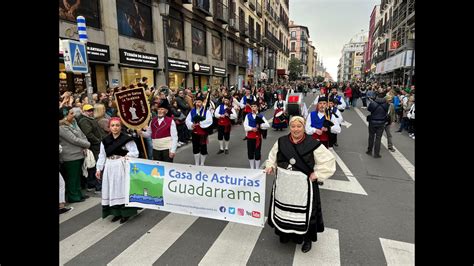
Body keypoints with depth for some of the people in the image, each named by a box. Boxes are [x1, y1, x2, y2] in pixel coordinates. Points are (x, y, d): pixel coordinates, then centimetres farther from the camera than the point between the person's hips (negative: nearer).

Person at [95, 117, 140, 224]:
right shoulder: (105, 140, 6)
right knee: (112, 190, 10)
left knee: (123, 188, 0)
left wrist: (128, 155, -25)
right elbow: (102, 156, 10)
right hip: (109, 167, 5)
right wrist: (99, 169, 8)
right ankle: (116, 212, 22)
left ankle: (126, 213, 10)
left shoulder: (126, 139, -8)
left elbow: (135, 153, -8)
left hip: (122, 167, -5)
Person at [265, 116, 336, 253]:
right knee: (283, 210, 18)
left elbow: (329, 160, -6)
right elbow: (272, 157, 14)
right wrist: (270, 166, -4)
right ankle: (285, 233, 43)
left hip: (303, 187, -3)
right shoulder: (281, 141, -1)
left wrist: (317, 174, -11)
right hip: (283, 185, 4)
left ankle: (307, 238, 33)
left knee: (304, 212, 8)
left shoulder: (313, 144, -12)